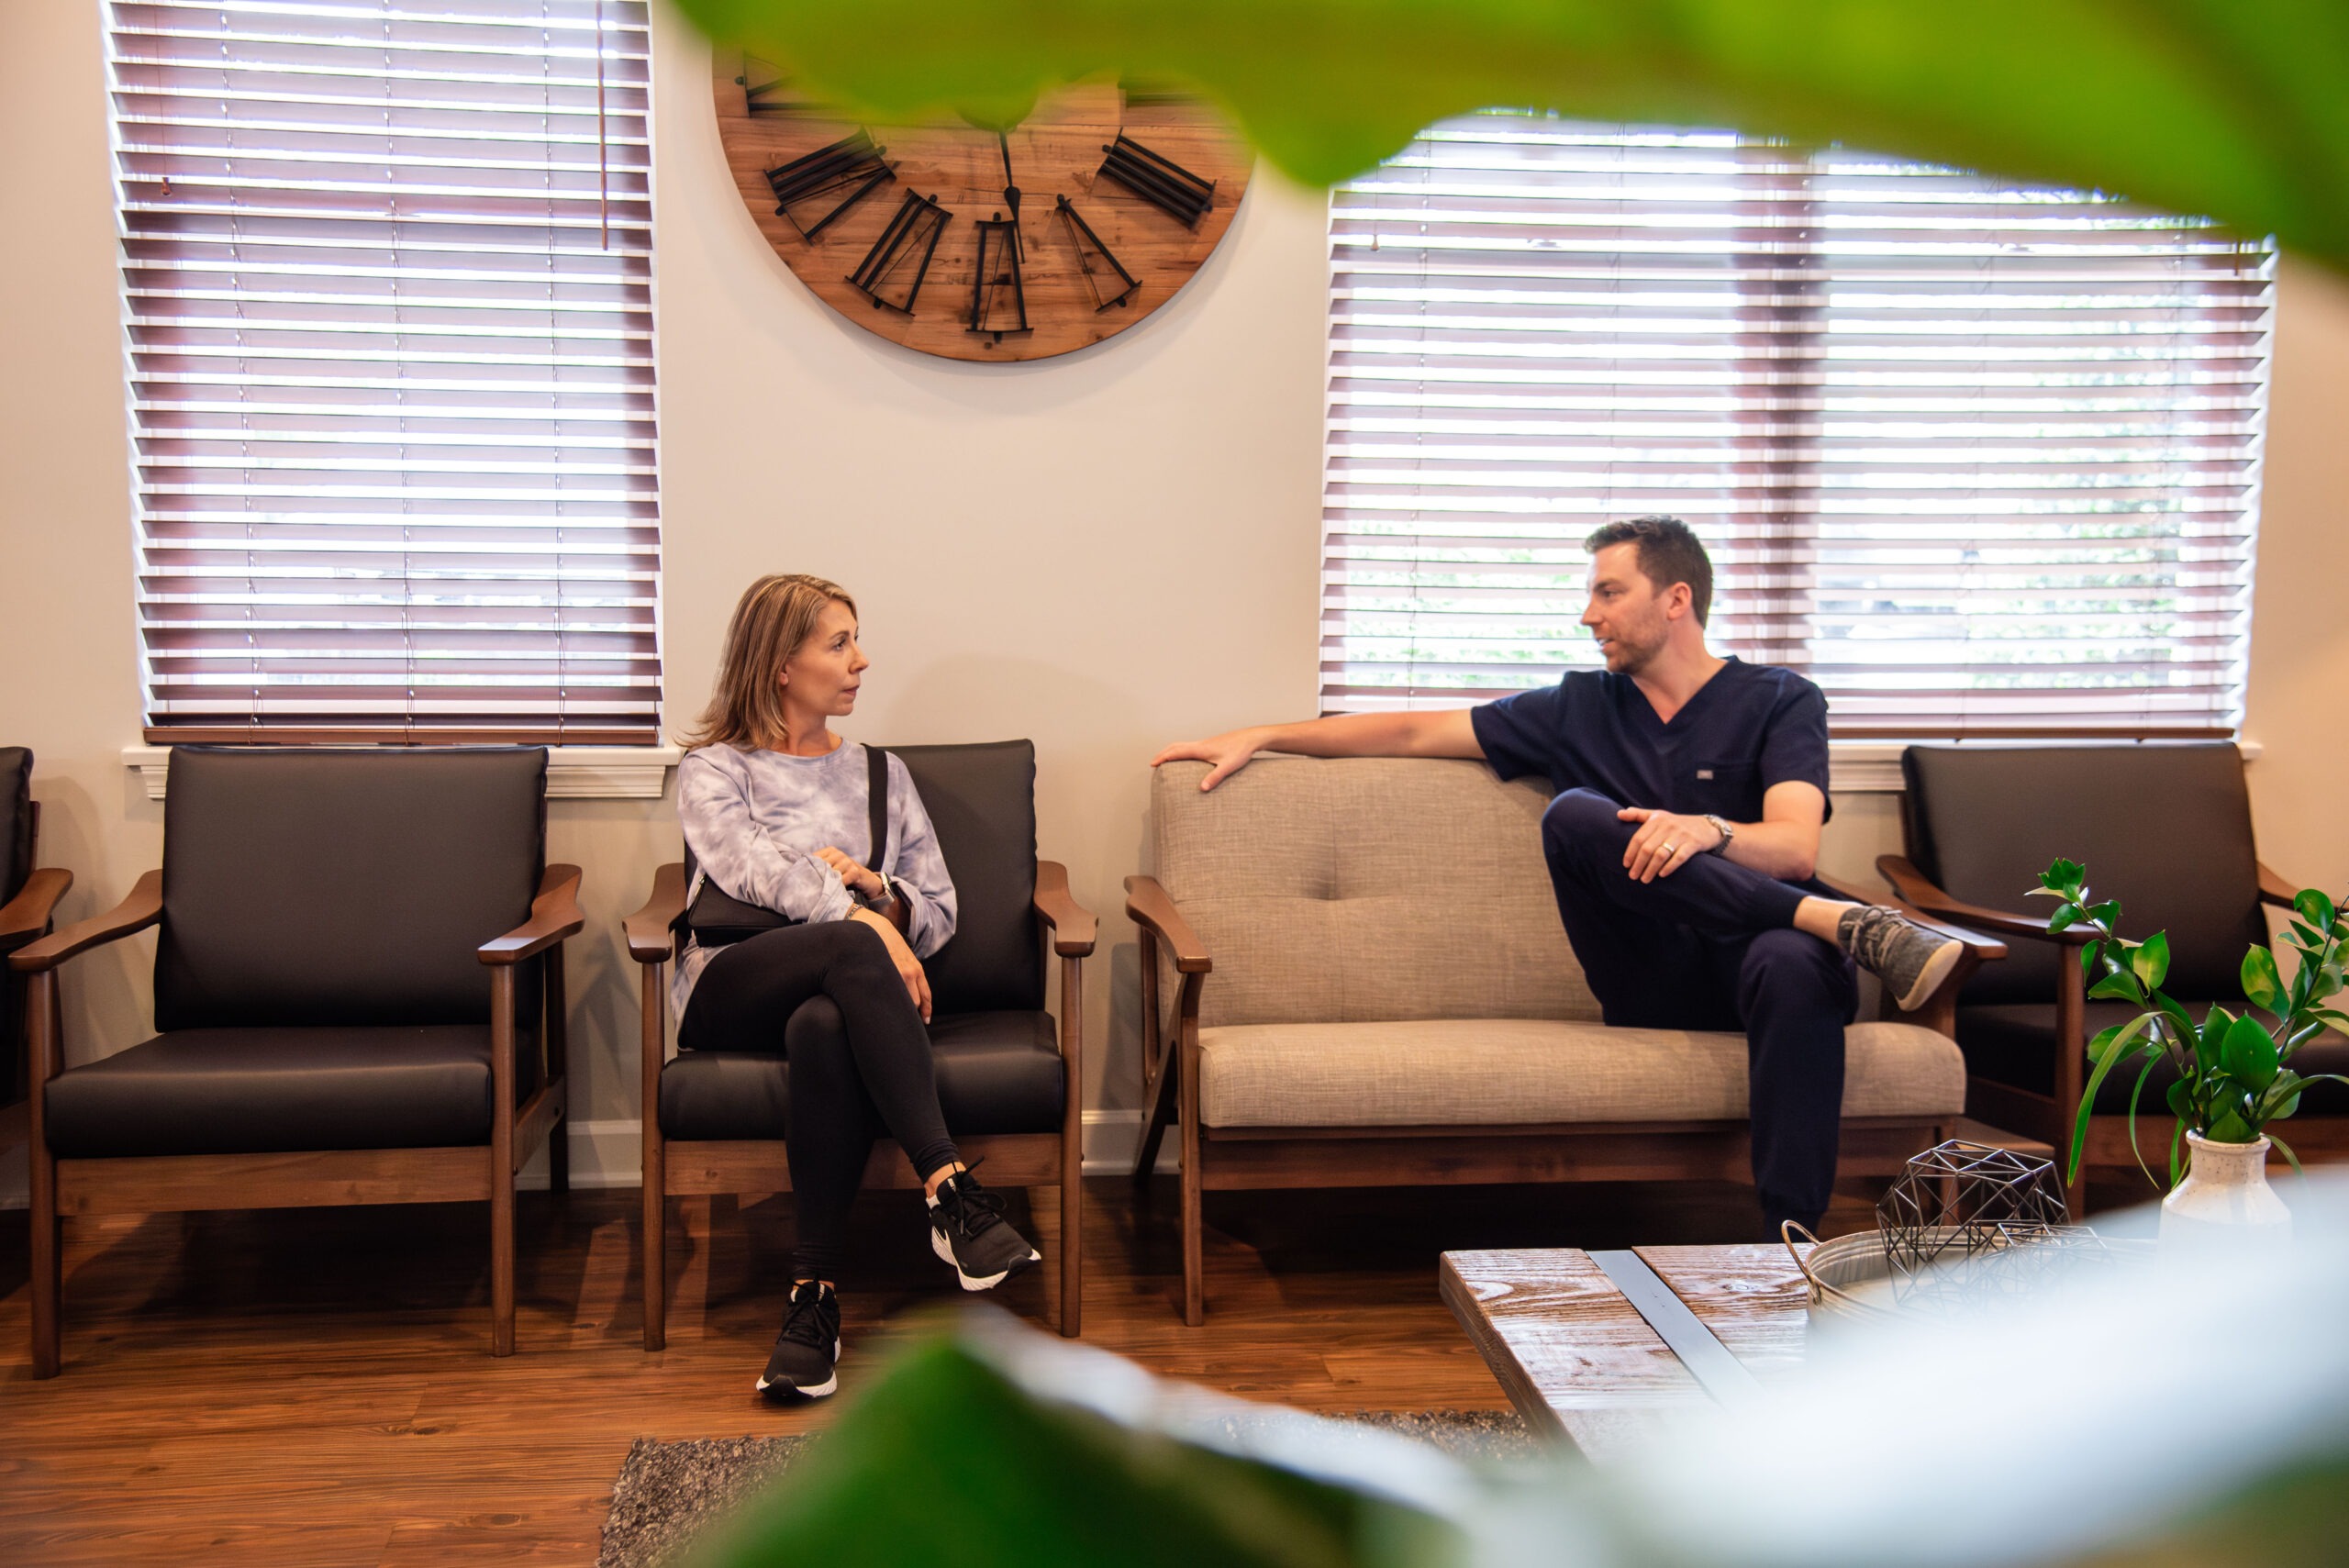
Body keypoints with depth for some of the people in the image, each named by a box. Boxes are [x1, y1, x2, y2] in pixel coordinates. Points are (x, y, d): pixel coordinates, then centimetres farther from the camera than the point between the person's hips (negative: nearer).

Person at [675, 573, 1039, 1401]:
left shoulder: (880, 773, 25)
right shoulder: (713, 769, 14)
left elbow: (940, 911, 19)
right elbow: (752, 869, -9)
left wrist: (878, 888, -4)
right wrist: (862, 919, -25)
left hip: (840, 990, 2)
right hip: (731, 990, -2)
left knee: (825, 1031, -38)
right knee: (852, 949, -37)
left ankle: (815, 1289, -37)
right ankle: (951, 1191, -42)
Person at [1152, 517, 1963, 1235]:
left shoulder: (1781, 701, 8)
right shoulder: (1579, 709, 18)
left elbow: (1796, 847, -9)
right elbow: (1416, 732, 18)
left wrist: (1706, 829, -32)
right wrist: (1258, 737, 14)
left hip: (1743, 969, -2)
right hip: (1647, 985, 2)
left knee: (1794, 967, -39)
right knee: (1572, 813, -25)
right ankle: (1843, 922, -33)